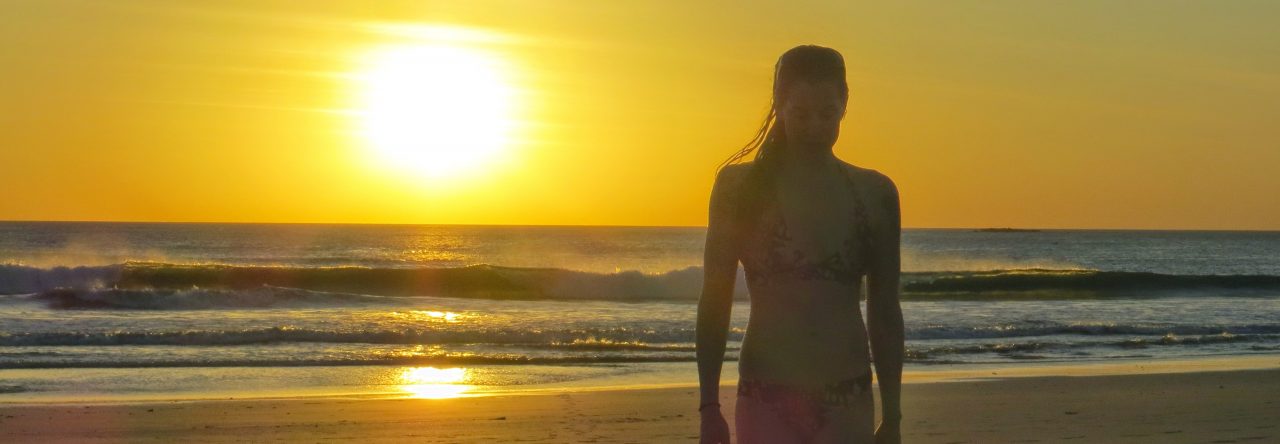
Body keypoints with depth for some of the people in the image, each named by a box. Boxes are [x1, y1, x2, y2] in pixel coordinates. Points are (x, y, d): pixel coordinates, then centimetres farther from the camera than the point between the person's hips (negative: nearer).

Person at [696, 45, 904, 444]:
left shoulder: (874, 194, 7)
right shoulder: (739, 186, 1)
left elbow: (885, 314, 11)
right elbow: (715, 302, 2)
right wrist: (709, 406, -2)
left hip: (847, 408, 2)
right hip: (767, 403, -2)